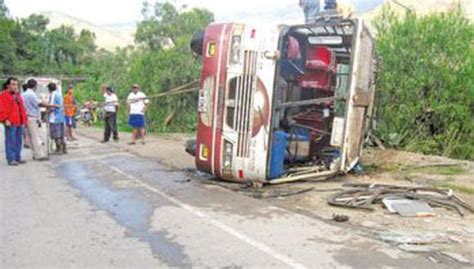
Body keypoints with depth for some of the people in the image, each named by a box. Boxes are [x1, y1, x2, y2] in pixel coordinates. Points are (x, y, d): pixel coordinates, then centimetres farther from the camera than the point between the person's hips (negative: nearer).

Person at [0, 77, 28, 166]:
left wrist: (24, 120, 17)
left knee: (18, 141, 11)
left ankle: (17, 158, 19)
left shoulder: (17, 95, 19)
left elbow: (22, 109, 22)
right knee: (10, 141, -7)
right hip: (10, 123, -8)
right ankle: (11, 159, -3)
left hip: (19, 122, 8)